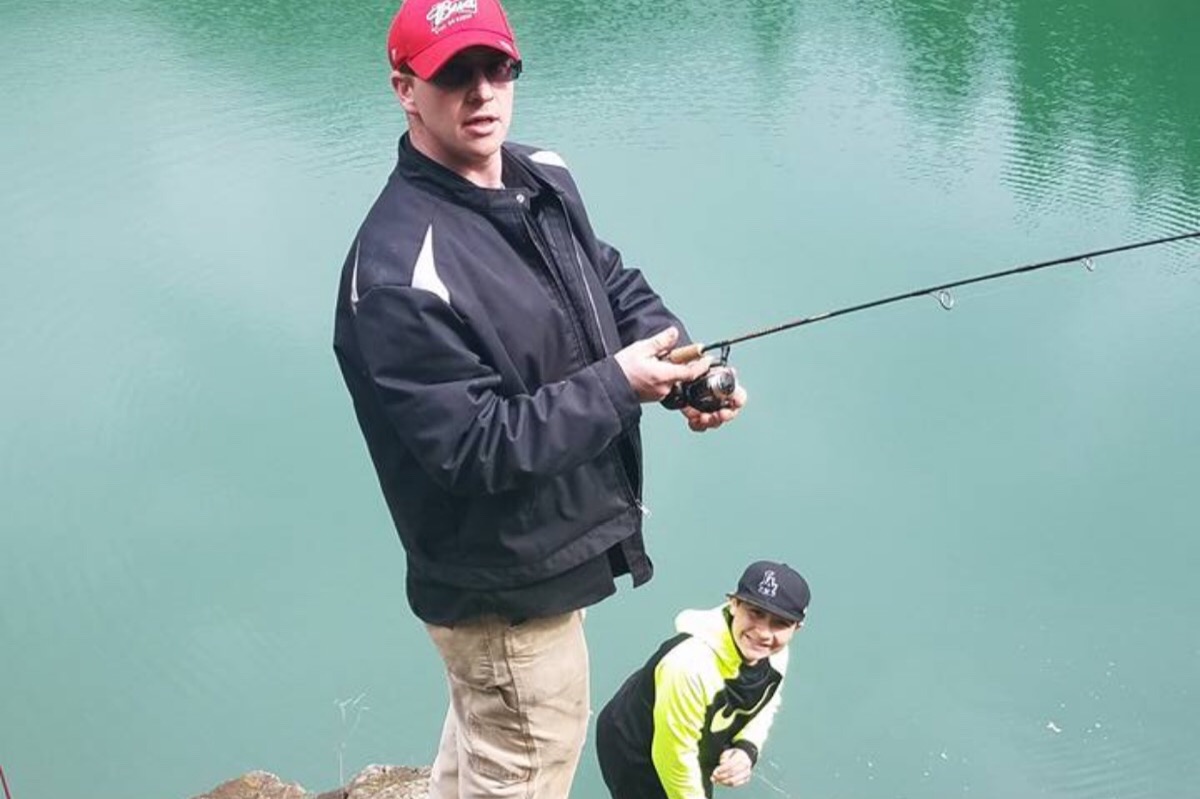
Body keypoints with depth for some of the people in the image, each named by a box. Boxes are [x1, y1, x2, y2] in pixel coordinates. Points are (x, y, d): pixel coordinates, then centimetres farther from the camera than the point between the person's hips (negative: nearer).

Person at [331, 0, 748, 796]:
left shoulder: (545, 177, -2)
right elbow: (475, 446, -29)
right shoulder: (400, 271, -30)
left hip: (541, 551, 9)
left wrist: (678, 355, -11)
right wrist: (618, 386, -25)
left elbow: (614, 283, 8)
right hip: (507, 588, -8)